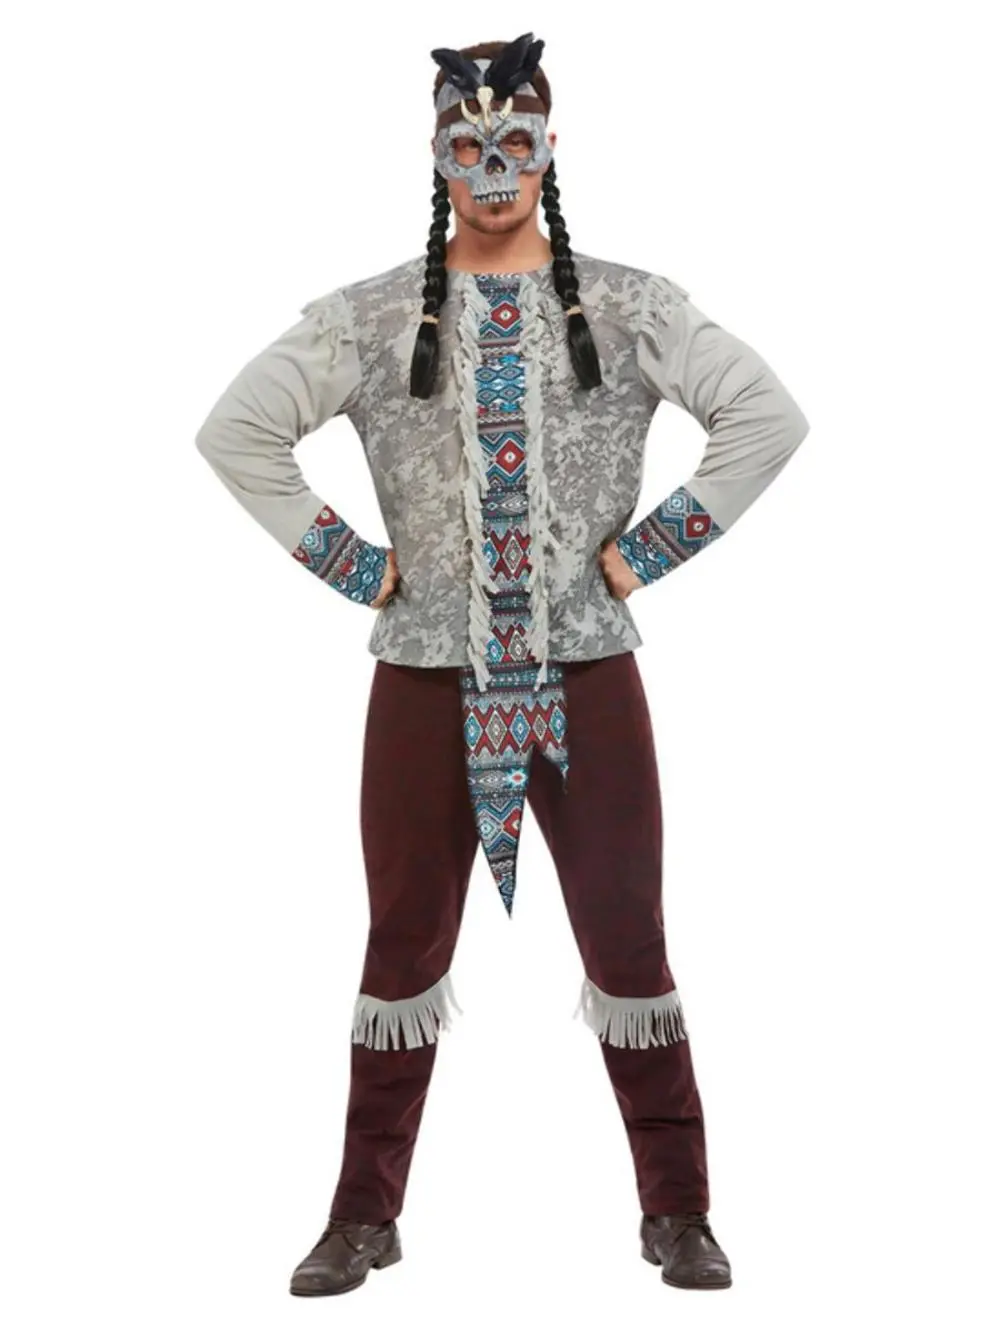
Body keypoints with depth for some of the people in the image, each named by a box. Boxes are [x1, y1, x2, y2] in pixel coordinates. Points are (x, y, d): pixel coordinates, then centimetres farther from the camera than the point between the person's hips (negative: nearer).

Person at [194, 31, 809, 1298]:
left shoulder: (629, 306, 2)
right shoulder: (368, 316, 2)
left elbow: (768, 416, -2)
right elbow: (236, 432, 0)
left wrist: (644, 550, -6)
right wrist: (354, 566, -4)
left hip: (588, 680, 0)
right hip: (426, 681, 1)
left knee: (629, 944, 4)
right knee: (404, 948, 9)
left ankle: (676, 1211, 18)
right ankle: (365, 1215, 22)